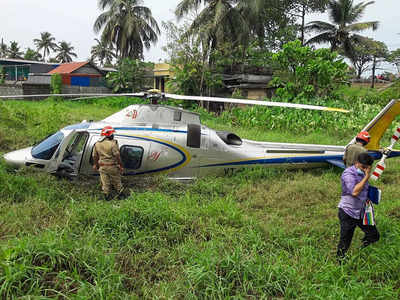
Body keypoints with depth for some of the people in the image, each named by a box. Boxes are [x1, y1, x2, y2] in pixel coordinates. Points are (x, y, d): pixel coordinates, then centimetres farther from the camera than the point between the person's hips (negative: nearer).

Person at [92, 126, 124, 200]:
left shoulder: (97, 144, 0)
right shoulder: (112, 144, -19)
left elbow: (95, 156, 9)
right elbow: (117, 156, -16)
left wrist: (95, 164, 24)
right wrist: (121, 166, -7)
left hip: (102, 167, 5)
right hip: (112, 166, -5)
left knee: (105, 182, 13)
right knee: (116, 181, 13)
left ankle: (107, 196, 22)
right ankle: (120, 193, 26)